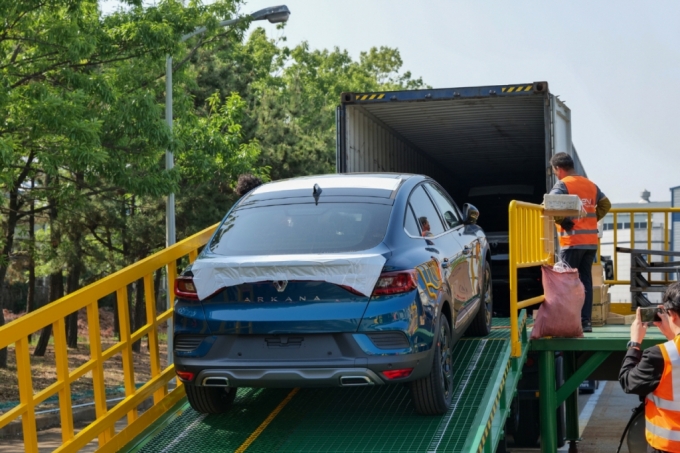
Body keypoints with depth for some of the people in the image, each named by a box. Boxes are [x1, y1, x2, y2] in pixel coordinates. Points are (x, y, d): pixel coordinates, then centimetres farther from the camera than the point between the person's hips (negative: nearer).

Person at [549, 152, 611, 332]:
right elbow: (605, 204, 19)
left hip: (572, 241, -6)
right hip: (591, 241, 6)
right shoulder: (591, 184, 13)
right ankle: (585, 321, 7)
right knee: (586, 280, 8)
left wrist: (563, 222, -9)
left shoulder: (562, 184, -7)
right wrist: (592, 219, 13)